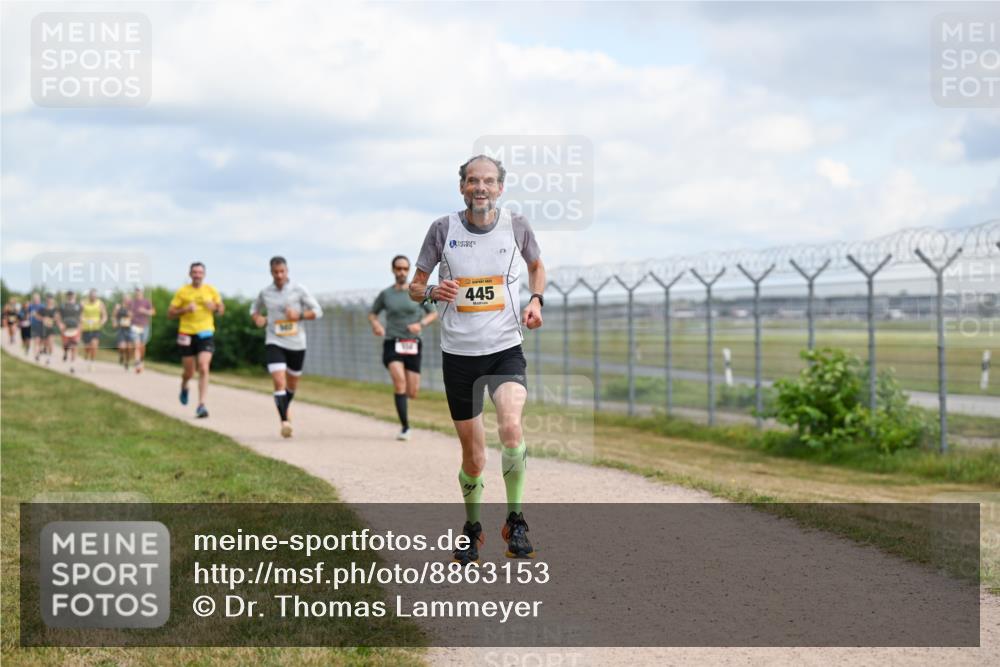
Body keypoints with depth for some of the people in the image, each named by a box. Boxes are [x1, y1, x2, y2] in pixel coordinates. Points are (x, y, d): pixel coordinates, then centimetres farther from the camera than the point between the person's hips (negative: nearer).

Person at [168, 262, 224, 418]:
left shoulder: (211, 291, 5)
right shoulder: (182, 292, 0)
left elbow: (221, 310, 14)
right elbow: (170, 313, 1)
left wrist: (215, 307, -9)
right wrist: (185, 309, -16)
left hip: (206, 334, 0)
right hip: (187, 334, 0)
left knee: (204, 369, -15)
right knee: (189, 373, 7)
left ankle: (201, 405, -14)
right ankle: (184, 387, 44)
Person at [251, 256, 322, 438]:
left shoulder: (299, 290, -3)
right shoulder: (265, 293, 2)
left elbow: (317, 311, -2)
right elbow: (255, 309, 22)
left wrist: (299, 315, -18)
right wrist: (257, 318, -1)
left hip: (296, 344, 1)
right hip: (274, 343, -1)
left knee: (292, 385, 17)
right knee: (279, 383, -19)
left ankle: (284, 409, 45)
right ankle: (284, 421, -21)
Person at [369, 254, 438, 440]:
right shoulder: (385, 294, 5)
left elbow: (434, 313, 11)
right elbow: (372, 314, 18)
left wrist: (421, 324, -9)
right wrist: (376, 324, -5)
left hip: (412, 345, 1)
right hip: (392, 344, -1)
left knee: (412, 393, 0)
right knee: (399, 380, -26)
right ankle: (405, 427, -21)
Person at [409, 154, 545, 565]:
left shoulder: (515, 225, 0)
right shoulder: (443, 229, -3)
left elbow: (536, 265, 20)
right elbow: (414, 287, 4)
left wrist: (536, 299, 2)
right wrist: (432, 292, -19)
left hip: (506, 349, 0)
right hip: (458, 352, 0)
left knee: (510, 427, -27)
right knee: (473, 458, 5)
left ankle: (515, 522, -12)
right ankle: (472, 527, 31)